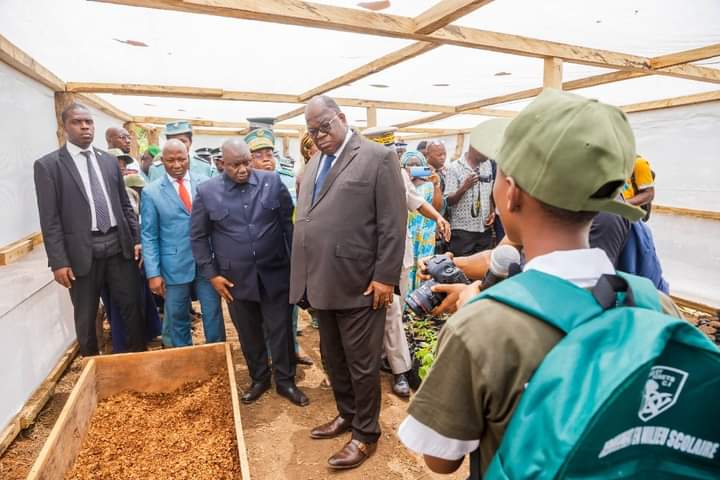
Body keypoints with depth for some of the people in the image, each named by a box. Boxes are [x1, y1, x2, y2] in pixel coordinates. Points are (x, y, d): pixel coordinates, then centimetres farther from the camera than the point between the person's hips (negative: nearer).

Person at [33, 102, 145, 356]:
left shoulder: (110, 161, 10)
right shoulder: (48, 164, -2)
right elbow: (50, 220, -6)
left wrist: (137, 239, 6)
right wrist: (59, 261, -10)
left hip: (119, 245, 3)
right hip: (83, 251, -3)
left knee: (131, 306, 9)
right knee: (86, 316, 11)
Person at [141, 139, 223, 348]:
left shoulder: (205, 184, 1)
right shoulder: (151, 192, -1)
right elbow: (149, 236, -1)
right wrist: (153, 273, -7)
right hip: (175, 267, 0)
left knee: (213, 314, 9)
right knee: (177, 319, 13)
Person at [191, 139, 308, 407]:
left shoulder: (272, 182, -3)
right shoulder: (207, 191, -3)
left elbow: (288, 223, 2)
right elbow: (198, 236, 4)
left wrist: (294, 261, 2)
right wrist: (211, 274, -1)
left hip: (275, 273, 0)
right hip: (236, 278, 1)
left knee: (281, 330, 8)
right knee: (248, 333, 14)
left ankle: (285, 381, 27)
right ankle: (259, 379, 35)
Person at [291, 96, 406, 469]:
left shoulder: (378, 157, -7)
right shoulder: (313, 164, 15)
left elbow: (393, 224, -12)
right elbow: (304, 220, 16)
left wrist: (384, 277, -15)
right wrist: (306, 276, 12)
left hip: (359, 284, -7)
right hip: (322, 283, 7)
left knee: (361, 363, 7)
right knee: (333, 358, 19)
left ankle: (366, 434, 26)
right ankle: (346, 414, 40)